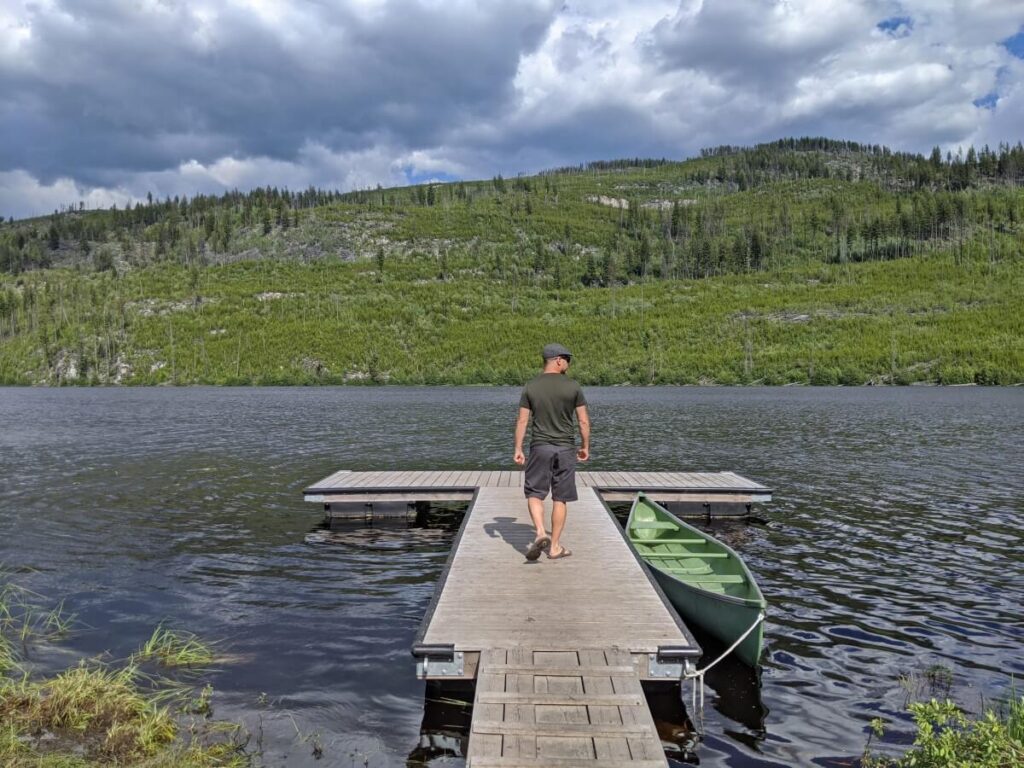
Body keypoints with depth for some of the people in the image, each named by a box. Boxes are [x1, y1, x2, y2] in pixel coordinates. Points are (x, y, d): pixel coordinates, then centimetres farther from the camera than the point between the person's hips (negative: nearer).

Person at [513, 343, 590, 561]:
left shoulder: (531, 387, -1)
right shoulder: (573, 387, -3)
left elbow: (522, 420, -2)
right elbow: (584, 421, 0)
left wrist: (518, 449, 3)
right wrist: (585, 447, 12)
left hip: (540, 447, 0)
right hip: (566, 448, 0)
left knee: (534, 493, 10)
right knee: (560, 499, 8)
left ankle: (540, 532, -12)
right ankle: (555, 546, 13)